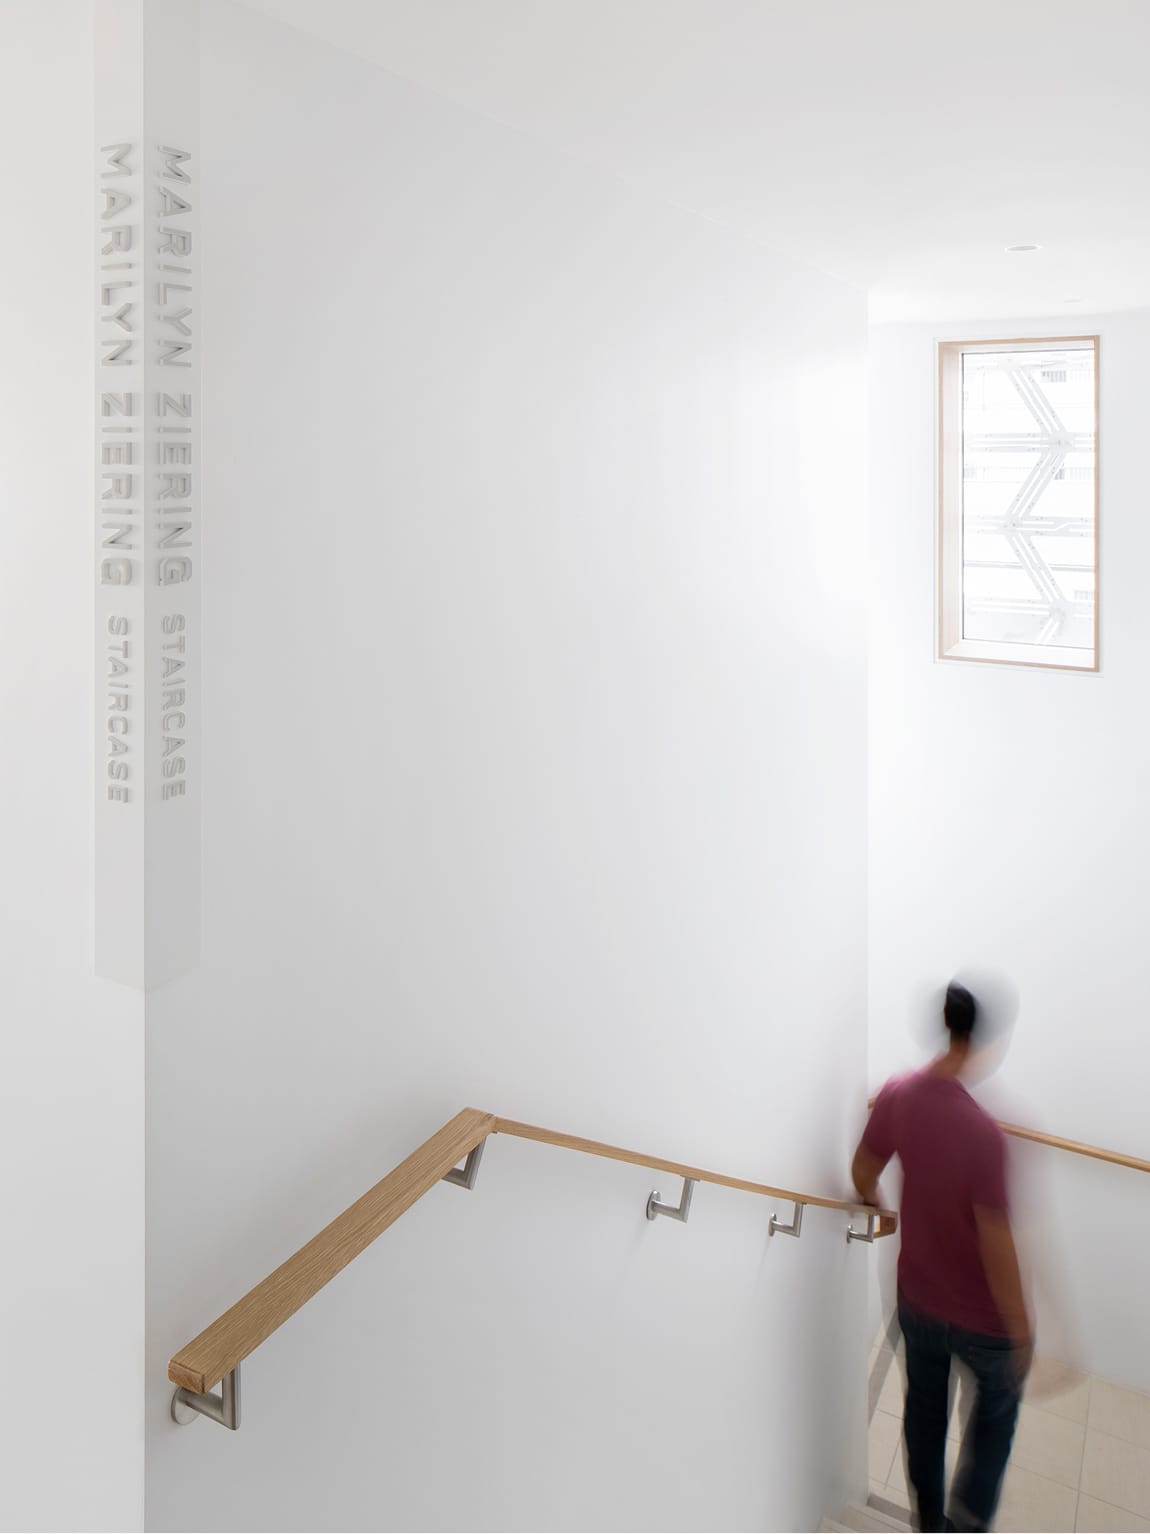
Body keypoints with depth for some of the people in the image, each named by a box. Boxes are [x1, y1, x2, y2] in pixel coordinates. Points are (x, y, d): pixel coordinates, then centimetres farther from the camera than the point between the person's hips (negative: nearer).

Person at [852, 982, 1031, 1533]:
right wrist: (1021, 1331, -12)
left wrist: (876, 1205, 22)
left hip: (917, 1297, 5)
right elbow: (996, 1245, -27)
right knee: (998, 1404, 27)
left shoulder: (897, 1095, -17)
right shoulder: (985, 1131, -35)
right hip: (980, 1316, -5)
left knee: (924, 1406, 27)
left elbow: (862, 1173, 0)